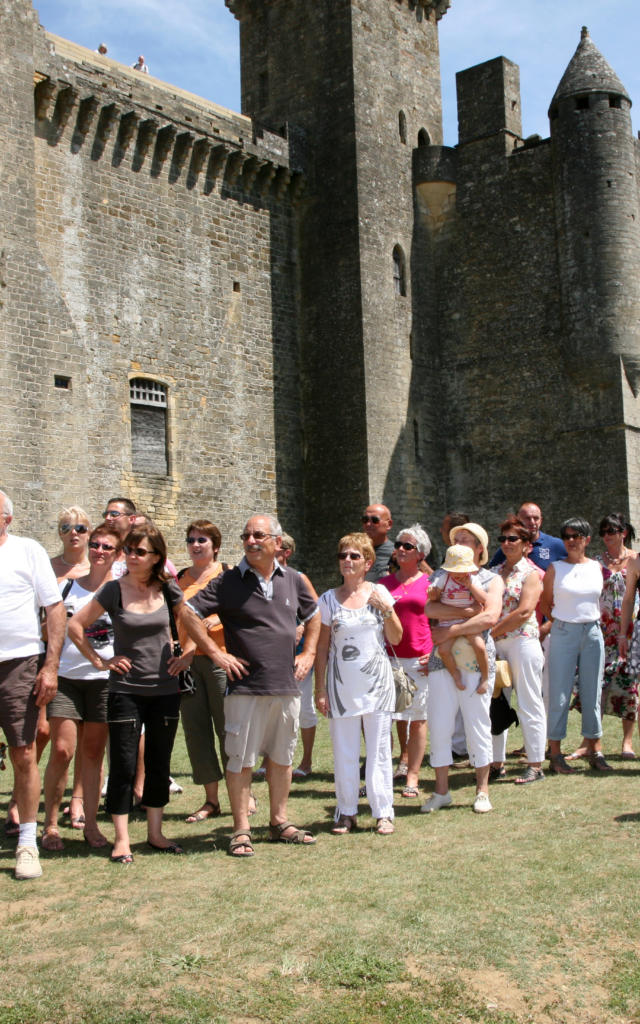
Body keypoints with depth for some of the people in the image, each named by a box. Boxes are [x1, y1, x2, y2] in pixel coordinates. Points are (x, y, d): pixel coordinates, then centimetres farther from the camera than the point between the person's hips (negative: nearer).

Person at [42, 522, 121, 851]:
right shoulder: (66, 587, 6)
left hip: (105, 678, 0)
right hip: (66, 676, 0)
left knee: (94, 752, 7)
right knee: (61, 751, -6)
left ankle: (90, 823, 17)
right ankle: (50, 823, 9)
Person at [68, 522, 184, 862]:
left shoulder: (167, 589, -1)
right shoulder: (114, 590, -7)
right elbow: (75, 625, -1)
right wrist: (100, 661, -4)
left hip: (165, 690, 2)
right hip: (126, 690, -2)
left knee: (159, 764, 10)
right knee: (123, 766, 0)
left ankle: (155, 833, 23)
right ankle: (122, 839, 12)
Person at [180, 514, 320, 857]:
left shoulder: (292, 581, 8)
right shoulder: (228, 582, -5)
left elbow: (313, 616, 25)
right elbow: (188, 613, -8)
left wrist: (308, 653, 13)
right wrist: (216, 654, -10)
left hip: (287, 687, 4)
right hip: (245, 687, -4)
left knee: (282, 757, 14)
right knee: (241, 759, 1)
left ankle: (279, 822, 28)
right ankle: (241, 830, 12)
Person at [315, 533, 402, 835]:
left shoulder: (379, 593, 4)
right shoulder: (329, 600, 2)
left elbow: (396, 638, 5)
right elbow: (322, 648, 4)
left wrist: (386, 609, -10)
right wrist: (320, 689, 0)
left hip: (377, 682, 0)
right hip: (342, 683, 0)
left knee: (379, 748, 4)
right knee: (344, 750, 4)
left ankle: (383, 812, 13)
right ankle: (346, 812, 16)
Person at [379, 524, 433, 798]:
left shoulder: (429, 583, 4)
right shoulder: (385, 583, 12)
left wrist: (435, 653, -3)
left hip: (420, 659, -2)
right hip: (390, 657, 2)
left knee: (418, 718, 1)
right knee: (396, 715, 0)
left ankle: (411, 777, 8)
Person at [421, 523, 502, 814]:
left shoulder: (491, 580, 6)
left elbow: (490, 617, -11)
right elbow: (429, 608, -6)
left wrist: (449, 631, -12)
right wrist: (466, 611, -16)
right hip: (442, 659, 3)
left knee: (477, 724, 2)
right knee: (439, 726, 3)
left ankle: (482, 790, 15)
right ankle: (441, 790, 14)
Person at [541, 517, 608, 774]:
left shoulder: (597, 567, 7)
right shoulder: (555, 569, -1)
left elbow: (599, 598, 17)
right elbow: (545, 603, 7)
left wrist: (593, 621, 9)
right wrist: (560, 622, 3)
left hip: (593, 632, 3)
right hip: (563, 634, -3)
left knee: (592, 693, 7)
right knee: (559, 694, -2)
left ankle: (595, 750, 17)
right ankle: (555, 754, 3)